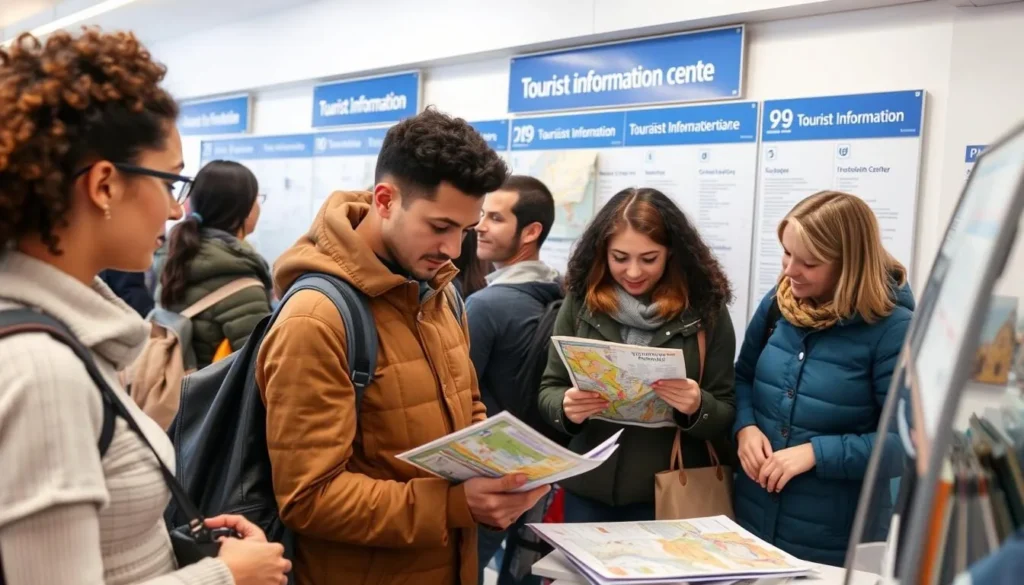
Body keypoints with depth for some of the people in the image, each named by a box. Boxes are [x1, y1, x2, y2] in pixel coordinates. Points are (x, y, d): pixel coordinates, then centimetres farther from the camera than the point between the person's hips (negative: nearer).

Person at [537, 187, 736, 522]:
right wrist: (566, 407, -19)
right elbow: (549, 390, 3)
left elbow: (727, 415, -3)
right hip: (588, 490, 2)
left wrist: (697, 407, -24)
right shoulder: (580, 302, -3)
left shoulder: (706, 309, -6)